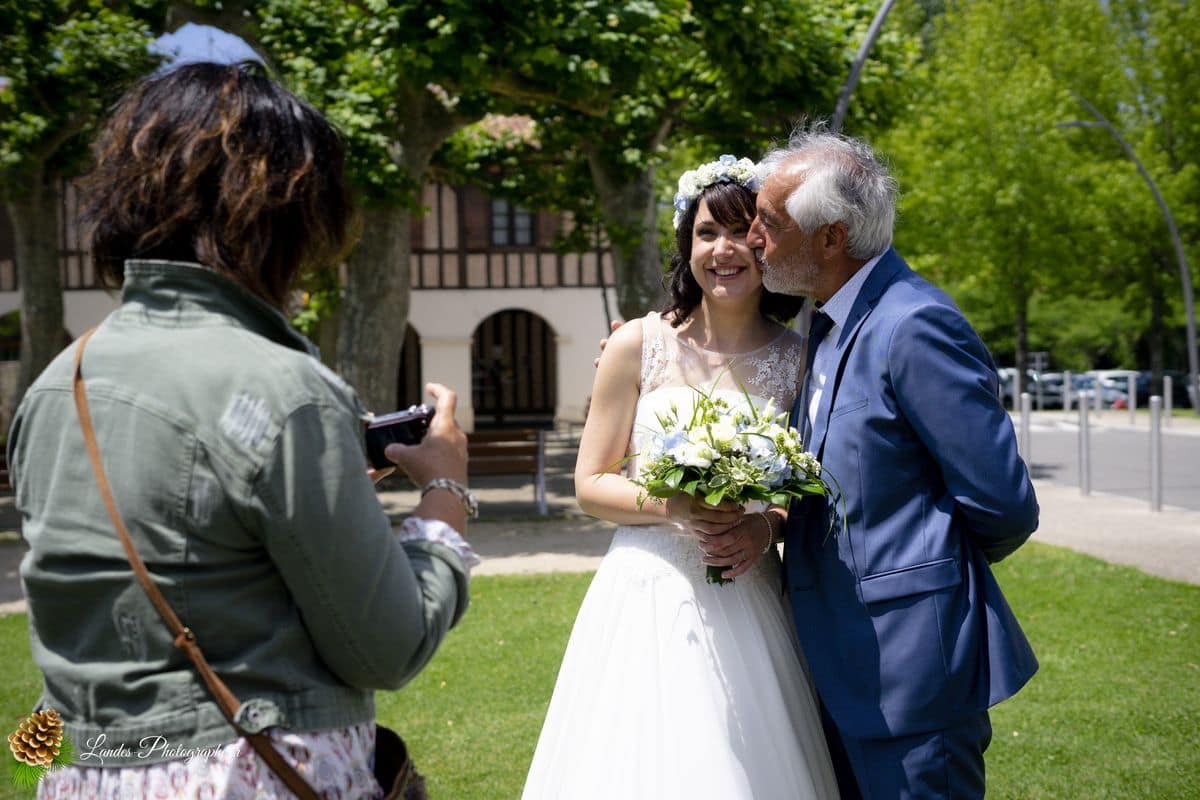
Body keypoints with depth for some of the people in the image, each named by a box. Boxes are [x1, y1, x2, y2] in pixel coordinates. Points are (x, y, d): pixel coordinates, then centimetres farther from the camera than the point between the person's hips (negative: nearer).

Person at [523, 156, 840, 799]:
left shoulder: (796, 359, 3)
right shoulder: (640, 344, -3)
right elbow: (590, 484, -1)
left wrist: (769, 523, -10)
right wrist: (675, 507, -17)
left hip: (749, 600, 2)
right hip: (649, 595, -1)